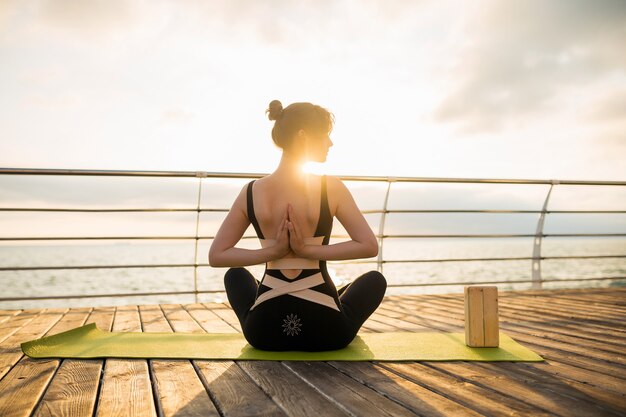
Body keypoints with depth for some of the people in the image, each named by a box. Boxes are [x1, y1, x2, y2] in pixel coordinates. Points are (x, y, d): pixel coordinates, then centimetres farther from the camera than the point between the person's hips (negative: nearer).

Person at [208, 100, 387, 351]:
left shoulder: (251, 191, -2)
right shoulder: (330, 187, -10)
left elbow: (216, 256, 1)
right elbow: (369, 246, -10)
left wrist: (273, 251, -5)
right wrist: (308, 250, -10)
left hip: (264, 330, 2)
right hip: (325, 330, -1)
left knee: (235, 275, 35)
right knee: (375, 279, 28)